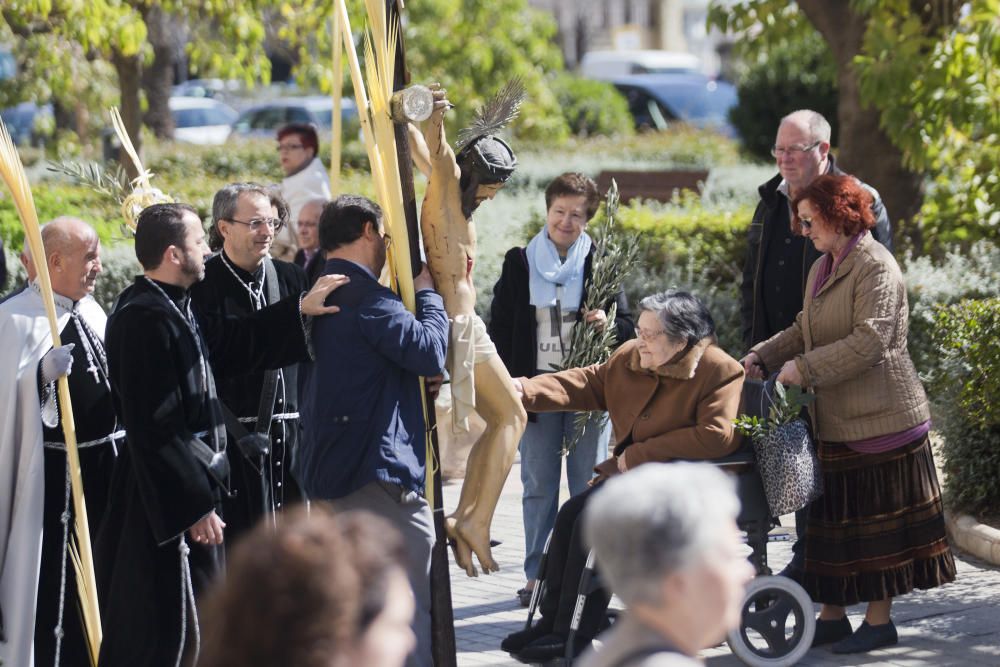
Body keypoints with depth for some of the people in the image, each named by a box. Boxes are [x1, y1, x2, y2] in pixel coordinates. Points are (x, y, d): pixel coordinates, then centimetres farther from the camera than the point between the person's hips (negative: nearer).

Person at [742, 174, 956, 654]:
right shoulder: (822, 268, 15)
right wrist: (761, 357, 3)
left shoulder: (876, 268, -14)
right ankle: (832, 615, 17)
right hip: (834, 421, 9)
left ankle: (879, 620, 8)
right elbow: (803, 331, 19)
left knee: (875, 521, 0)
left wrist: (804, 368, -20)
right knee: (832, 520, 10)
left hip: (878, 418, -9)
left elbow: (868, 343, -23)